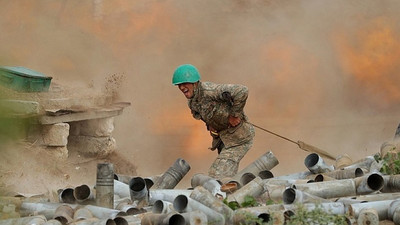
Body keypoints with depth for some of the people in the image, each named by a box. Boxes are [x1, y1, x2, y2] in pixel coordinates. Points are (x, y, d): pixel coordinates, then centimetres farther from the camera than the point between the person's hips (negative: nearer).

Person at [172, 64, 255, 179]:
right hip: (223, 137, 9)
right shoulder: (191, 102, 2)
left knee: (217, 175, -16)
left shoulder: (209, 90, -27)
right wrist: (209, 125, 6)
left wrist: (234, 114, -26)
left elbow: (242, 91, -35)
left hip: (239, 138, -9)